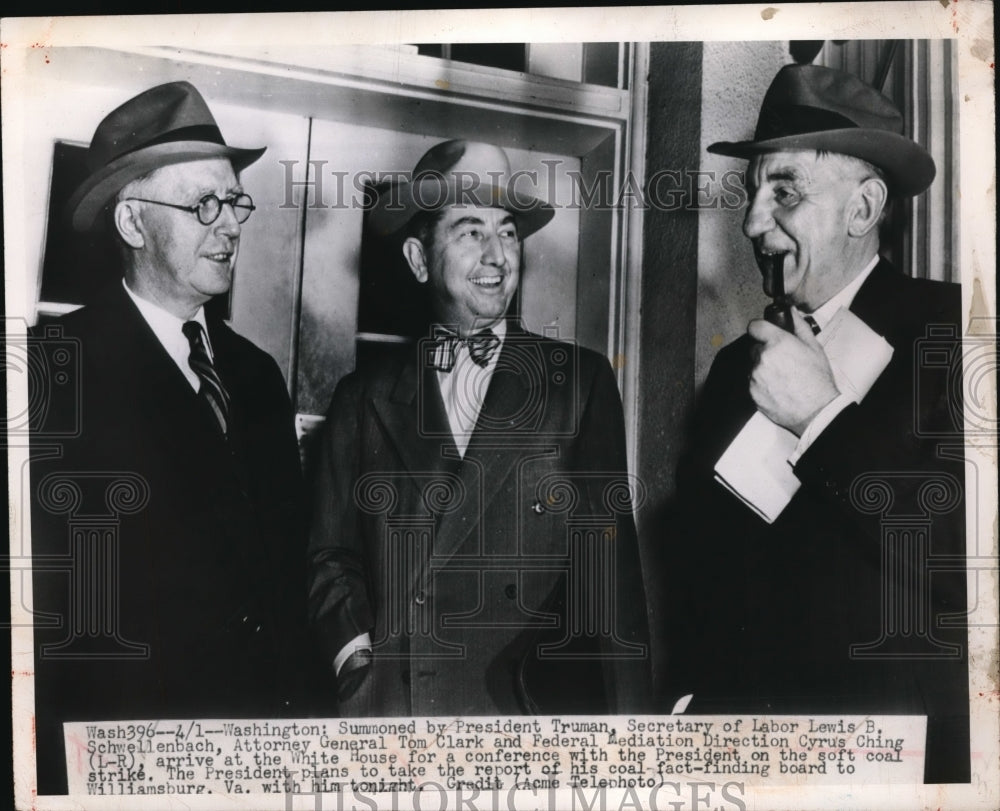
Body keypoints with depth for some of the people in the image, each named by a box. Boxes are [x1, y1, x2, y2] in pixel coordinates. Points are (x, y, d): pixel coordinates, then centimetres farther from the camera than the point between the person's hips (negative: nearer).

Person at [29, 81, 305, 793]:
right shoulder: (57, 366, -12)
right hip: (123, 754, -5)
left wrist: (286, 697, 7)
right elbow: (40, 586, -13)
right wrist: (71, 763, -12)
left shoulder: (257, 372, 8)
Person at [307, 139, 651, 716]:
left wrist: (625, 719, -6)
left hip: (535, 709, -1)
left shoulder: (582, 381, 3)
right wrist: (357, 661, -5)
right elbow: (333, 555, 10)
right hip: (384, 704, 1)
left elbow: (611, 566, 0)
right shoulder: (365, 398, 9)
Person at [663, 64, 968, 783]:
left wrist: (821, 415, -19)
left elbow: (955, 554, -23)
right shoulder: (736, 366, 6)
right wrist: (690, 701, 4)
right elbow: (697, 571, 9)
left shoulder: (947, 328, -11)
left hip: (900, 748, -4)